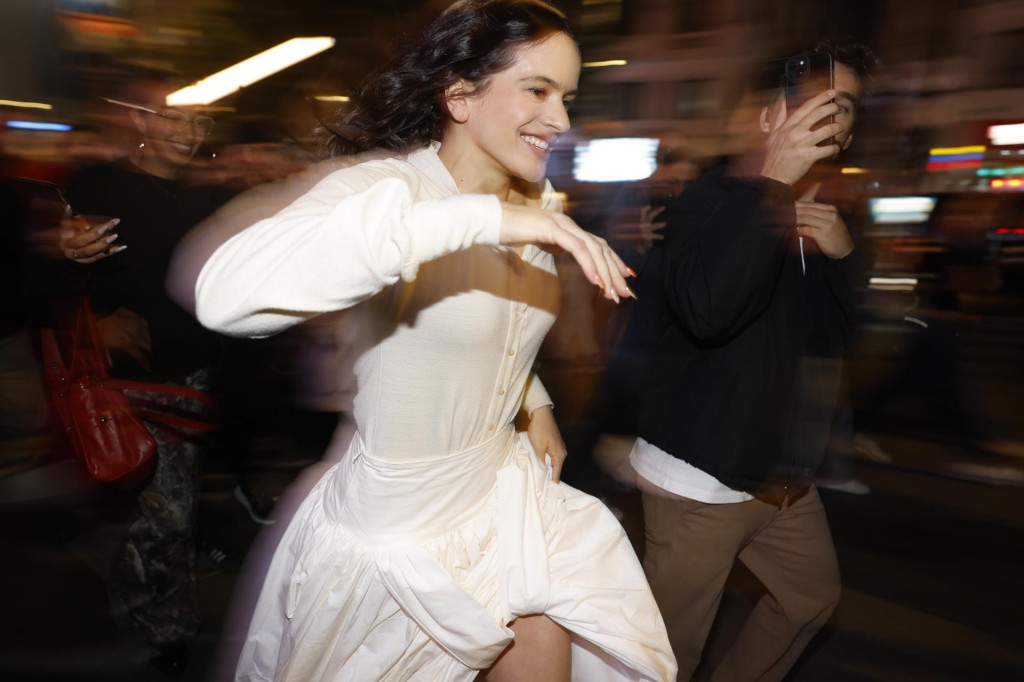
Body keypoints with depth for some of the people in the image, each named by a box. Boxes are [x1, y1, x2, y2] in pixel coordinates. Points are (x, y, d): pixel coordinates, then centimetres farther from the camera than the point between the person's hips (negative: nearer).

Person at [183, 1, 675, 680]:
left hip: (508, 490, 6)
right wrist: (482, 217, -45)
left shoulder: (540, 206, 1)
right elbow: (225, 293, -43)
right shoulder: (388, 184, -22)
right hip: (401, 528, -6)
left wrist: (536, 404, 3)